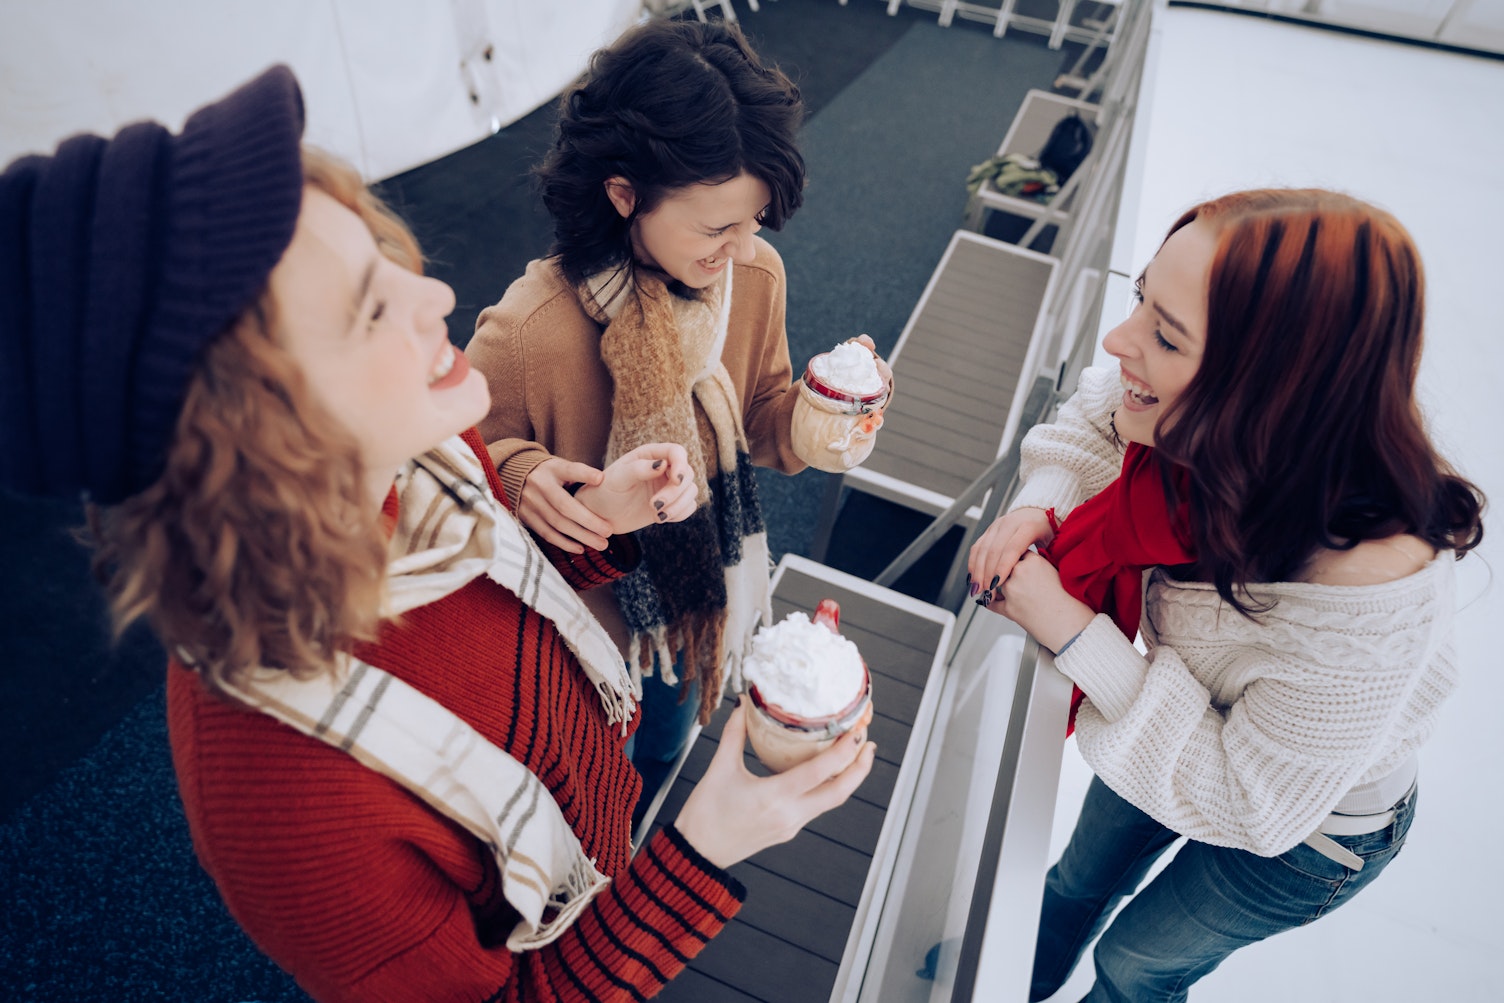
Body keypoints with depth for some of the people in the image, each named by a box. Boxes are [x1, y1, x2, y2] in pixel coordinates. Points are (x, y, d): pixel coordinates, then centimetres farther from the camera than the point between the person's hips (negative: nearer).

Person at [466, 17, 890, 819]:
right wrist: (520, 474, -40)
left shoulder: (756, 275, -20)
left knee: (662, 751, 36)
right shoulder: (525, 333, -35)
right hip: (585, 621, -4)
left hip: (706, 594, 5)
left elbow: (761, 419, -5)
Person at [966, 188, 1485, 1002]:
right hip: (1192, 722, 5)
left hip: (1305, 834, -4)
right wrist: (1038, 506, -27)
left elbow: (1251, 808, -33)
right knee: (1081, 881, 31)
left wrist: (1071, 631, -38)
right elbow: (1096, 413, -7)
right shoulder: (1209, 426, -31)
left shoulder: (1367, 594, -45)